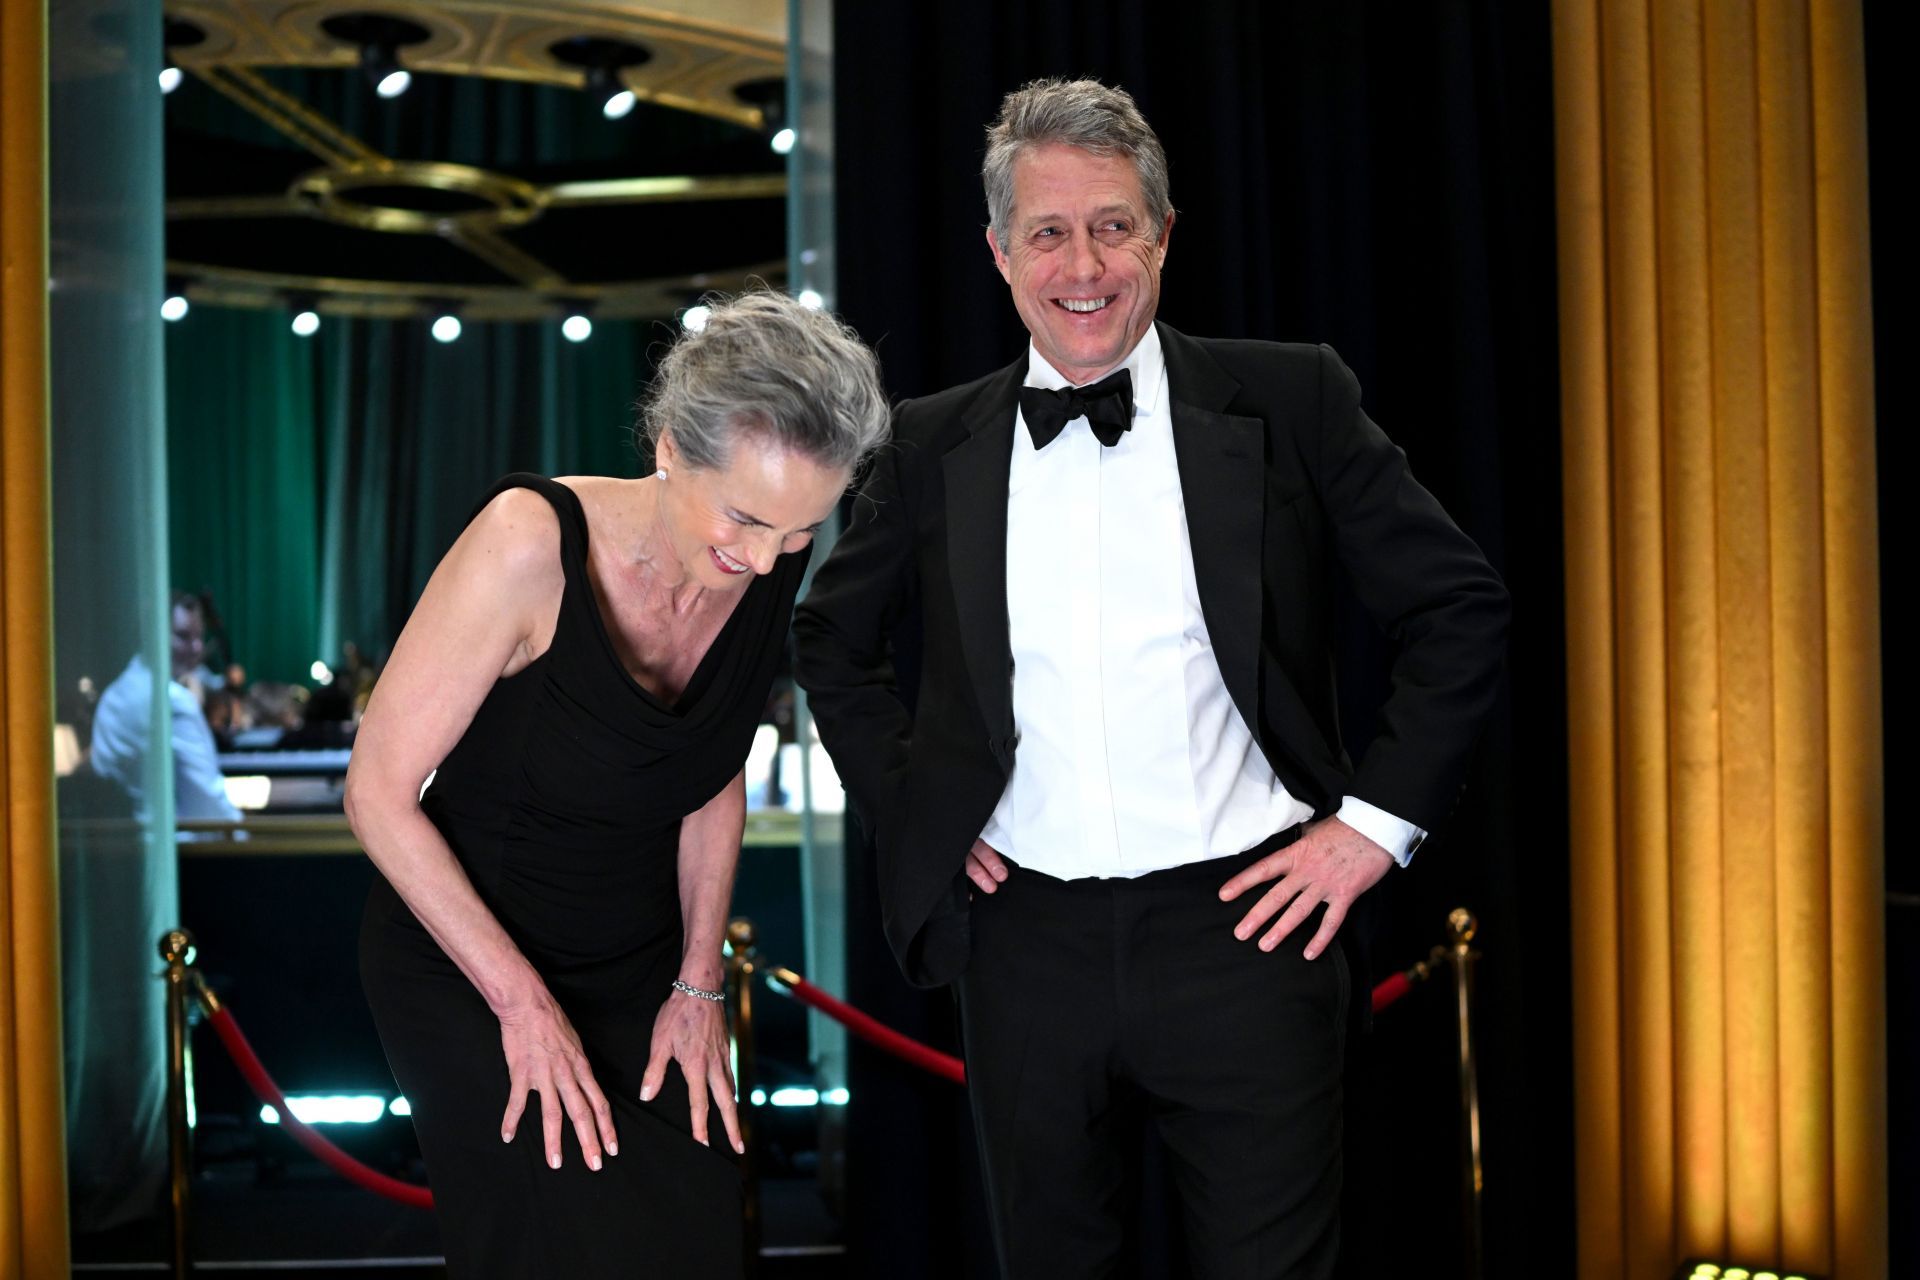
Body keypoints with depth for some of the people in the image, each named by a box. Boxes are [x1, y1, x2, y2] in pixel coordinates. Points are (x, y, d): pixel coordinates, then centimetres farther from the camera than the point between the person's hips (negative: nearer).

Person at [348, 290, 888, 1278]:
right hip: (465, 965, -5)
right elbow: (379, 792, -20)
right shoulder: (532, 540, -26)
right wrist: (522, 1002, -18)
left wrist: (698, 984, 4)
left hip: (639, 967, 5)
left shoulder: (771, 575, -9)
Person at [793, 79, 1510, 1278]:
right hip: (1027, 942, 3)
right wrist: (909, 803, 8)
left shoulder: (1289, 399, -1)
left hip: (1244, 925, -2)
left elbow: (1462, 606, 2)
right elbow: (833, 638, 20)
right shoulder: (935, 445, 6)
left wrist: (1377, 820, -3)